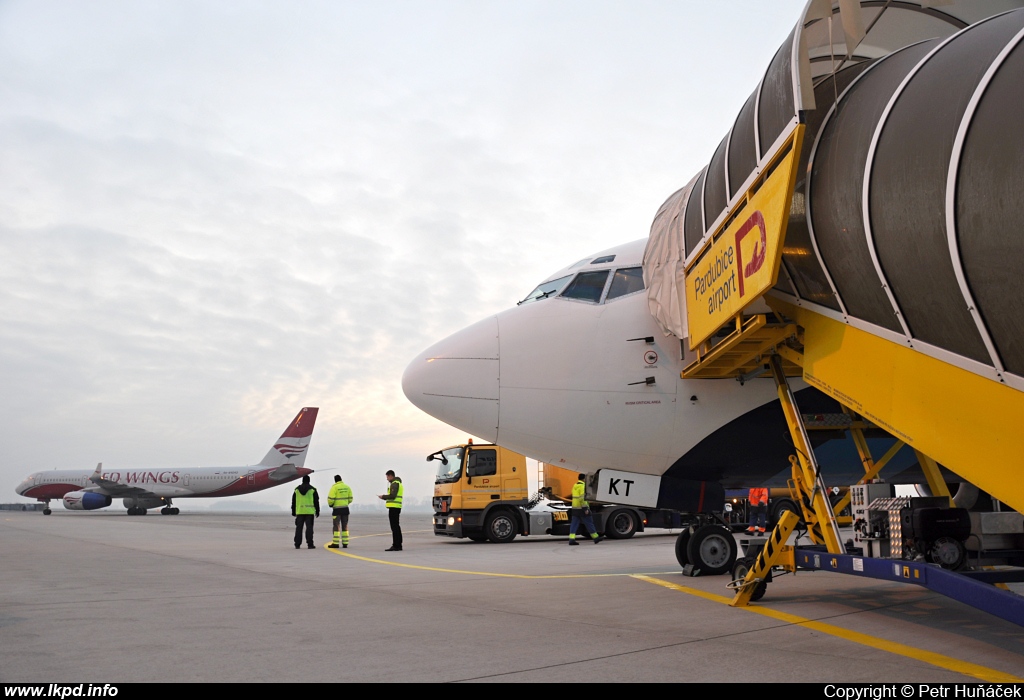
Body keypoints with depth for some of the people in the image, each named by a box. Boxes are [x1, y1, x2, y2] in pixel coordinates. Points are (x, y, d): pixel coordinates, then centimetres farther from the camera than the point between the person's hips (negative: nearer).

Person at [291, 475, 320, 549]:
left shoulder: (297, 490, 8)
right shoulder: (312, 489, 0)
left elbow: (293, 502, 11)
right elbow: (316, 501, 0)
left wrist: (293, 512, 17)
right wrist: (317, 511, 6)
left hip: (299, 512, 2)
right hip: (309, 512, -2)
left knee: (299, 528, 6)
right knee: (309, 528, -2)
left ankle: (297, 544, 5)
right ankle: (310, 544, -6)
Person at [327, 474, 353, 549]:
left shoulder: (334, 487, -10)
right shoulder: (347, 487, 7)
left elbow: (330, 498, -14)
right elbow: (350, 499, 9)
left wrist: (330, 504, 6)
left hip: (337, 509, -5)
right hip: (345, 508, 5)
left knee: (336, 526, -1)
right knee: (345, 526, 9)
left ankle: (335, 543, -2)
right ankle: (345, 543, 7)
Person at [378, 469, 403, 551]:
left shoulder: (395, 484, -12)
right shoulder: (398, 483, 21)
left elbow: (392, 496, -21)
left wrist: (383, 497, -7)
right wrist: (385, 497, 16)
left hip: (393, 507, -11)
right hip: (397, 507, 11)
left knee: (394, 527, -10)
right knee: (396, 527, 14)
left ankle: (396, 545, -11)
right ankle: (398, 545, 18)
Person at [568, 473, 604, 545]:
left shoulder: (575, 485, 14)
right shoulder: (582, 486, -14)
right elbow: (582, 498, -21)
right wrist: (585, 509, -19)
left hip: (575, 508, 8)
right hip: (582, 508, -8)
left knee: (574, 523, 4)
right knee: (589, 523, 2)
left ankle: (571, 539, -5)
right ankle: (595, 537, 10)